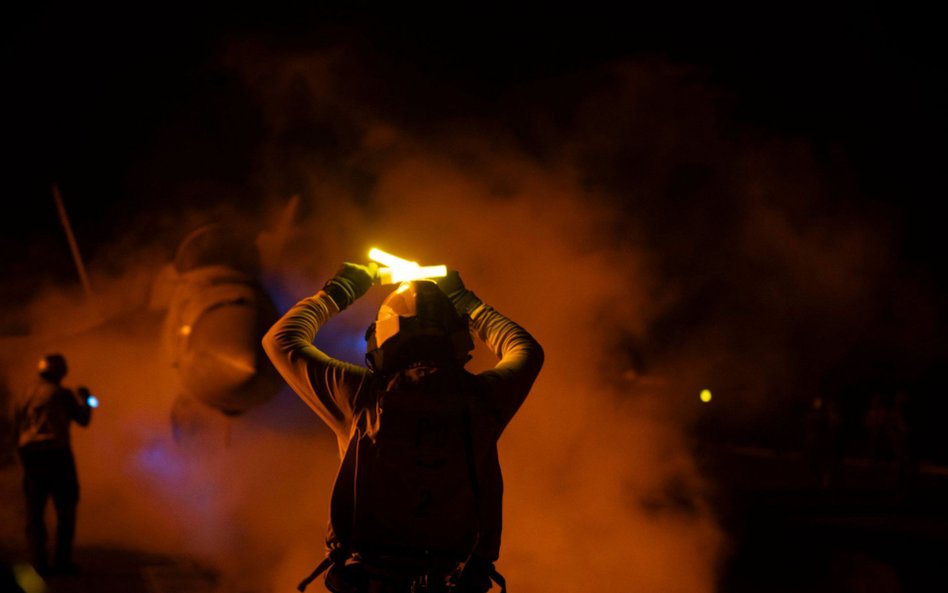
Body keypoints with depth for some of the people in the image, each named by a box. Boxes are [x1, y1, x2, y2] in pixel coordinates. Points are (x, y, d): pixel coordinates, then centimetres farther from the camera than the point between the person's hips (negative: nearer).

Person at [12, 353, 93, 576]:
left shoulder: (25, 394, 12)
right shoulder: (61, 393, -5)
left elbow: (16, 427, 13)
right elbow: (83, 419, 2)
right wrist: (83, 398, 19)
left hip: (29, 453, 5)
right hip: (56, 453, -5)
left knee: (35, 510, 11)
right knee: (66, 508, 4)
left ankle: (38, 561, 6)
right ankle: (62, 560, -1)